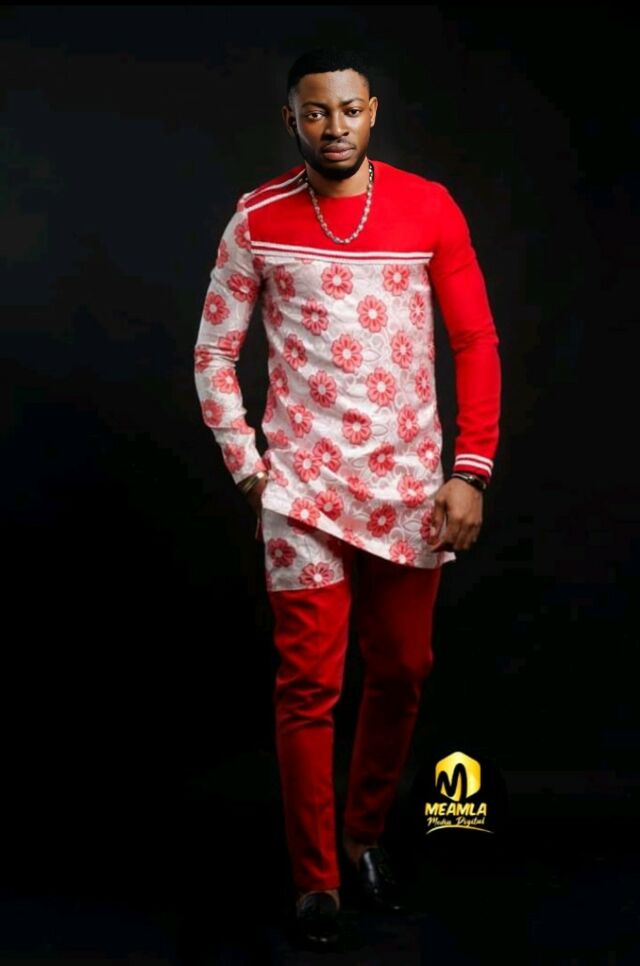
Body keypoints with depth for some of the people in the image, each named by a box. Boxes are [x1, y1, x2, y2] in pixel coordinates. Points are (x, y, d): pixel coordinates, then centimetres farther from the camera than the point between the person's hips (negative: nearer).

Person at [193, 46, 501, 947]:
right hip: (304, 484, -1)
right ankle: (316, 876, 12)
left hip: (411, 481, 2)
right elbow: (214, 351, 5)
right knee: (310, 684, 0)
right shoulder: (258, 220, -2)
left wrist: (470, 471, -5)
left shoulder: (429, 208, -1)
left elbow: (476, 343, 1)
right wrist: (247, 467, -3)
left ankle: (367, 833, 32)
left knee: (402, 670, 10)